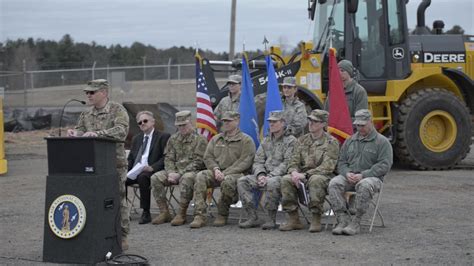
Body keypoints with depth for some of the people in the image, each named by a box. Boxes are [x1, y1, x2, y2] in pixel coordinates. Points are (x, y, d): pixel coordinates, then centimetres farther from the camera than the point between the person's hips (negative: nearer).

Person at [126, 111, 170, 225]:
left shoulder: (163, 136, 5)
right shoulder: (136, 138, 26)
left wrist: (152, 167, -20)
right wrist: (126, 169, 3)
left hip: (151, 171, -6)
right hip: (135, 171, 6)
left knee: (143, 177, -38)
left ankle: (146, 213, -31)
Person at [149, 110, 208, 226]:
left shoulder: (200, 139, -3)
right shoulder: (173, 139, 15)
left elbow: (198, 162, -11)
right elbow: (169, 158, 12)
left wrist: (180, 174, -18)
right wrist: (171, 173, -10)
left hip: (192, 171, -6)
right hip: (175, 170, 6)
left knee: (186, 178, -40)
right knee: (155, 178, -17)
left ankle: (182, 214, -29)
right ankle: (164, 213, -13)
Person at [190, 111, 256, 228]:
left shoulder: (246, 140, 4)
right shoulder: (216, 139, 21)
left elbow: (244, 162, -8)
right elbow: (208, 157, 14)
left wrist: (225, 173, -17)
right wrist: (215, 169, -9)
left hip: (236, 173, -5)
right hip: (217, 172, 5)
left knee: (228, 181, -40)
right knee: (201, 177, -26)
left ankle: (222, 215, -18)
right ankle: (199, 216, -31)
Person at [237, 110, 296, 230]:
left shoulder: (291, 140, -2)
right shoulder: (266, 141, 20)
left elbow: (287, 163, -13)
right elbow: (258, 161, 15)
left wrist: (270, 176, -20)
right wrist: (260, 174, -7)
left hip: (281, 176, -7)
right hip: (266, 175, 7)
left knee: (272, 183, -40)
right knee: (242, 181, -14)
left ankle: (271, 219, -26)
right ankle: (253, 217, -14)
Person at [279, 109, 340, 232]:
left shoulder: (331, 142, -4)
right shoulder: (302, 140, 14)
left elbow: (327, 167, -15)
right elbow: (294, 162, 12)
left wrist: (305, 175, -23)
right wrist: (294, 172, -14)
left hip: (324, 177, -5)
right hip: (303, 176, 5)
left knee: (315, 180, -39)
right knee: (286, 180, -23)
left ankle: (316, 221, -30)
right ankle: (294, 220, -16)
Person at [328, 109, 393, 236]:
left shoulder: (382, 142, 4)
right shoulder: (350, 141, 20)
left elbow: (384, 165, -7)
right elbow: (341, 162, 18)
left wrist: (363, 175, -17)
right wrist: (347, 173, -7)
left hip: (371, 177, -4)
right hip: (349, 177, 4)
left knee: (364, 186, -40)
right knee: (334, 183, -27)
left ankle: (356, 223, -30)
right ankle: (343, 220, -27)